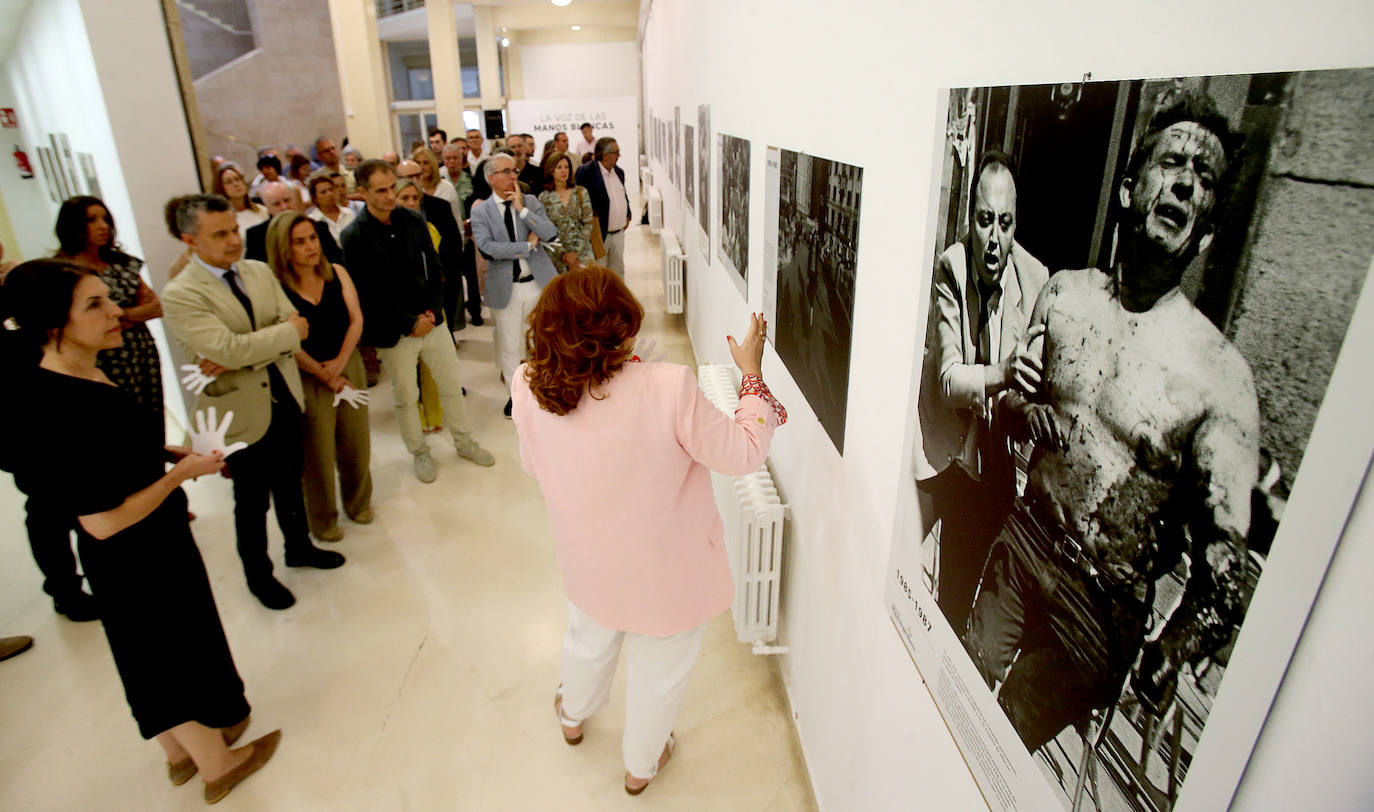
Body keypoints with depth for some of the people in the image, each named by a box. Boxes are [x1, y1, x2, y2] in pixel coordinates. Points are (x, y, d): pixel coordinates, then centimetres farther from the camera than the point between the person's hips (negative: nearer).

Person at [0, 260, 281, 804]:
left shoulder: (86, 376, -4)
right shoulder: (56, 410, -32)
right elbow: (104, 522, -29)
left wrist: (168, 452, 1)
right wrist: (182, 472, -19)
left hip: (156, 543, 9)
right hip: (137, 565, -9)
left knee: (157, 659, 26)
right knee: (185, 657, 13)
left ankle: (180, 751, 49)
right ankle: (218, 767, 37)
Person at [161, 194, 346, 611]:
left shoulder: (260, 271, 2)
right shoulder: (179, 294, -18)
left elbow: (295, 327, -6)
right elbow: (228, 348, -28)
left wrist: (244, 356, -20)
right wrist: (289, 331, -15)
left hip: (284, 399, 5)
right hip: (241, 411, -5)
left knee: (290, 483, 23)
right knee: (252, 500, 13)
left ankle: (299, 546, 45)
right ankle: (258, 575, 34)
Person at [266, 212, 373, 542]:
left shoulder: (337, 273, 0)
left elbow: (356, 319, -2)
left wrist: (339, 362, -13)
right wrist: (324, 375, -11)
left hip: (349, 366, 4)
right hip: (306, 377, -4)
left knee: (355, 442, 12)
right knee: (318, 451, 8)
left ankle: (358, 502, 37)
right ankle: (322, 520, 29)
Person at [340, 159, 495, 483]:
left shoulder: (414, 221, 1)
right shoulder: (355, 236, -12)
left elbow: (435, 268, 7)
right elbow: (369, 292, -13)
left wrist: (432, 310, -6)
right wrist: (411, 323, -13)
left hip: (431, 320, 4)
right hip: (395, 331, -4)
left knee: (452, 385, 13)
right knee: (405, 397, 10)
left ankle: (463, 442, 33)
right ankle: (420, 452, 31)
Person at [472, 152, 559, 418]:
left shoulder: (531, 201, 4)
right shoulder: (480, 212, -2)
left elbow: (551, 233, -9)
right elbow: (487, 247, -17)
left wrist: (522, 209, -15)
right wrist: (528, 245, -15)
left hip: (539, 283, 2)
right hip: (506, 287, -1)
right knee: (509, 345, 8)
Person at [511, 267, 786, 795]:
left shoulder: (528, 390, -20)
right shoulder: (669, 388, -33)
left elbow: (535, 467, -2)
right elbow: (742, 454, -19)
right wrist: (752, 373, -9)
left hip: (589, 565, 4)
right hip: (667, 573, -3)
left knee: (589, 641, 35)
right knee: (658, 672, 25)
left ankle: (572, 717, 66)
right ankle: (641, 765, 53)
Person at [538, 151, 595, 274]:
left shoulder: (581, 192, 5)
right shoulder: (544, 197, 2)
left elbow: (588, 223, 1)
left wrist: (576, 252, -7)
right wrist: (564, 255, -8)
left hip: (582, 252, 1)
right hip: (557, 257, -1)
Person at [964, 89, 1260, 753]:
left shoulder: (1222, 376, -19)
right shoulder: (1063, 292, -4)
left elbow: (1224, 570, -17)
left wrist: (1165, 660, -23)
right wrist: (1024, 413, -10)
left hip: (1101, 614, -4)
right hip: (1018, 551, 4)